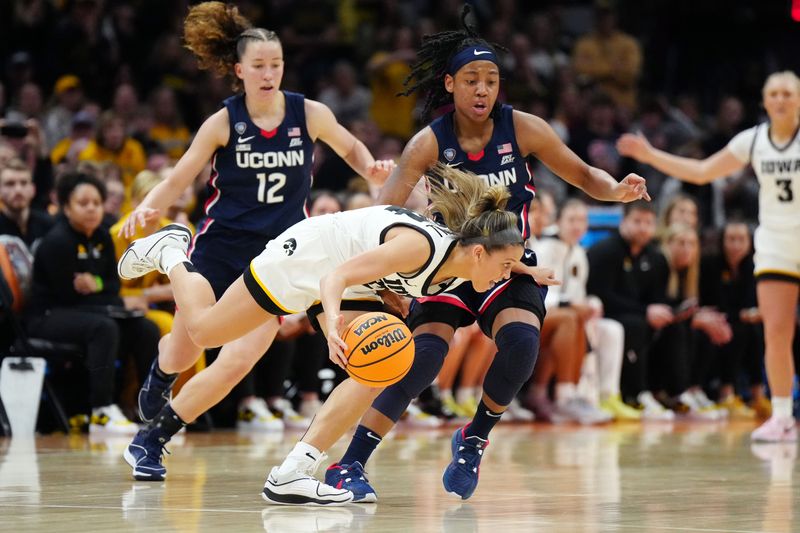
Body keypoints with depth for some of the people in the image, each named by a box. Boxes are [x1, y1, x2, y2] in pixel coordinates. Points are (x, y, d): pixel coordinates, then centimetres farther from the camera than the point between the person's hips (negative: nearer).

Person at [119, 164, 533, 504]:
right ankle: (170, 250, 34)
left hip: (356, 285, 7)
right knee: (202, 330, 6)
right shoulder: (420, 246, -38)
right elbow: (336, 277, -42)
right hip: (306, 256, -7)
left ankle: (289, 476, -16)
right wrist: (333, 325, -58)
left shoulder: (462, 267, -14)